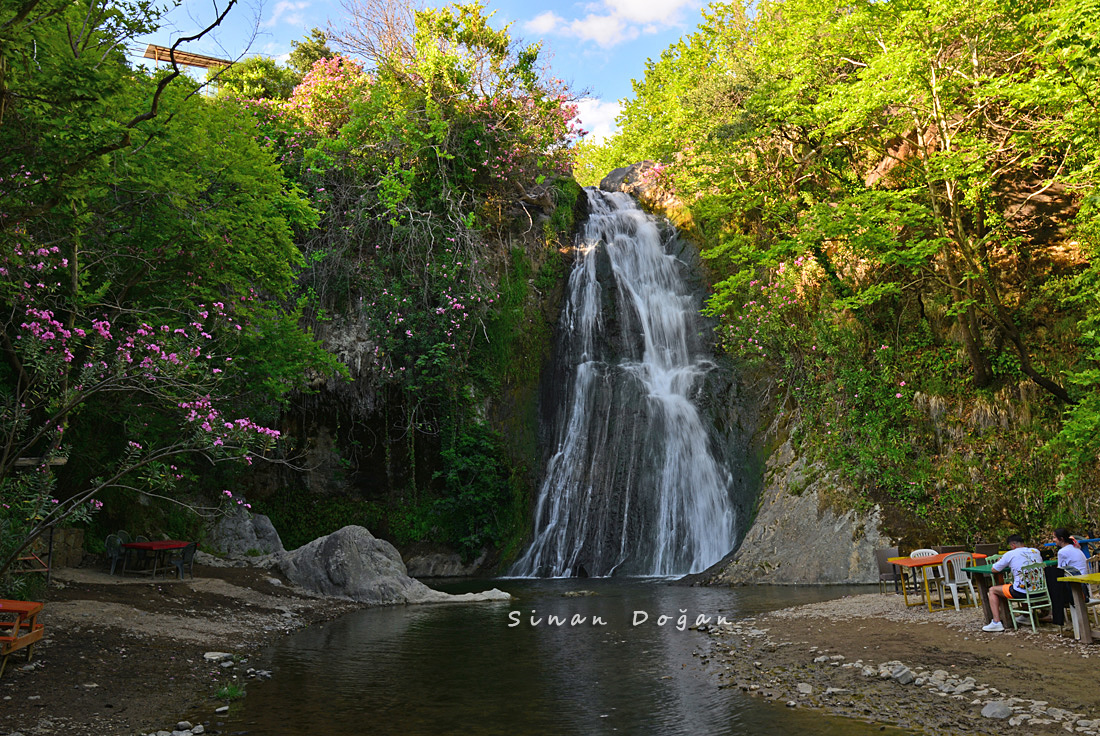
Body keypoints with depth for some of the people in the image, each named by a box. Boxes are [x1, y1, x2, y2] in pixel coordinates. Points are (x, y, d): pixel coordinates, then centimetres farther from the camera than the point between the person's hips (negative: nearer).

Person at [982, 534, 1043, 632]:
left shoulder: (1010, 554, -7)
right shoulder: (1036, 551, 9)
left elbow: (994, 570, -1)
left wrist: (1001, 561, 20)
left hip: (1022, 593, -7)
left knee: (992, 590, 12)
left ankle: (996, 622, 1)